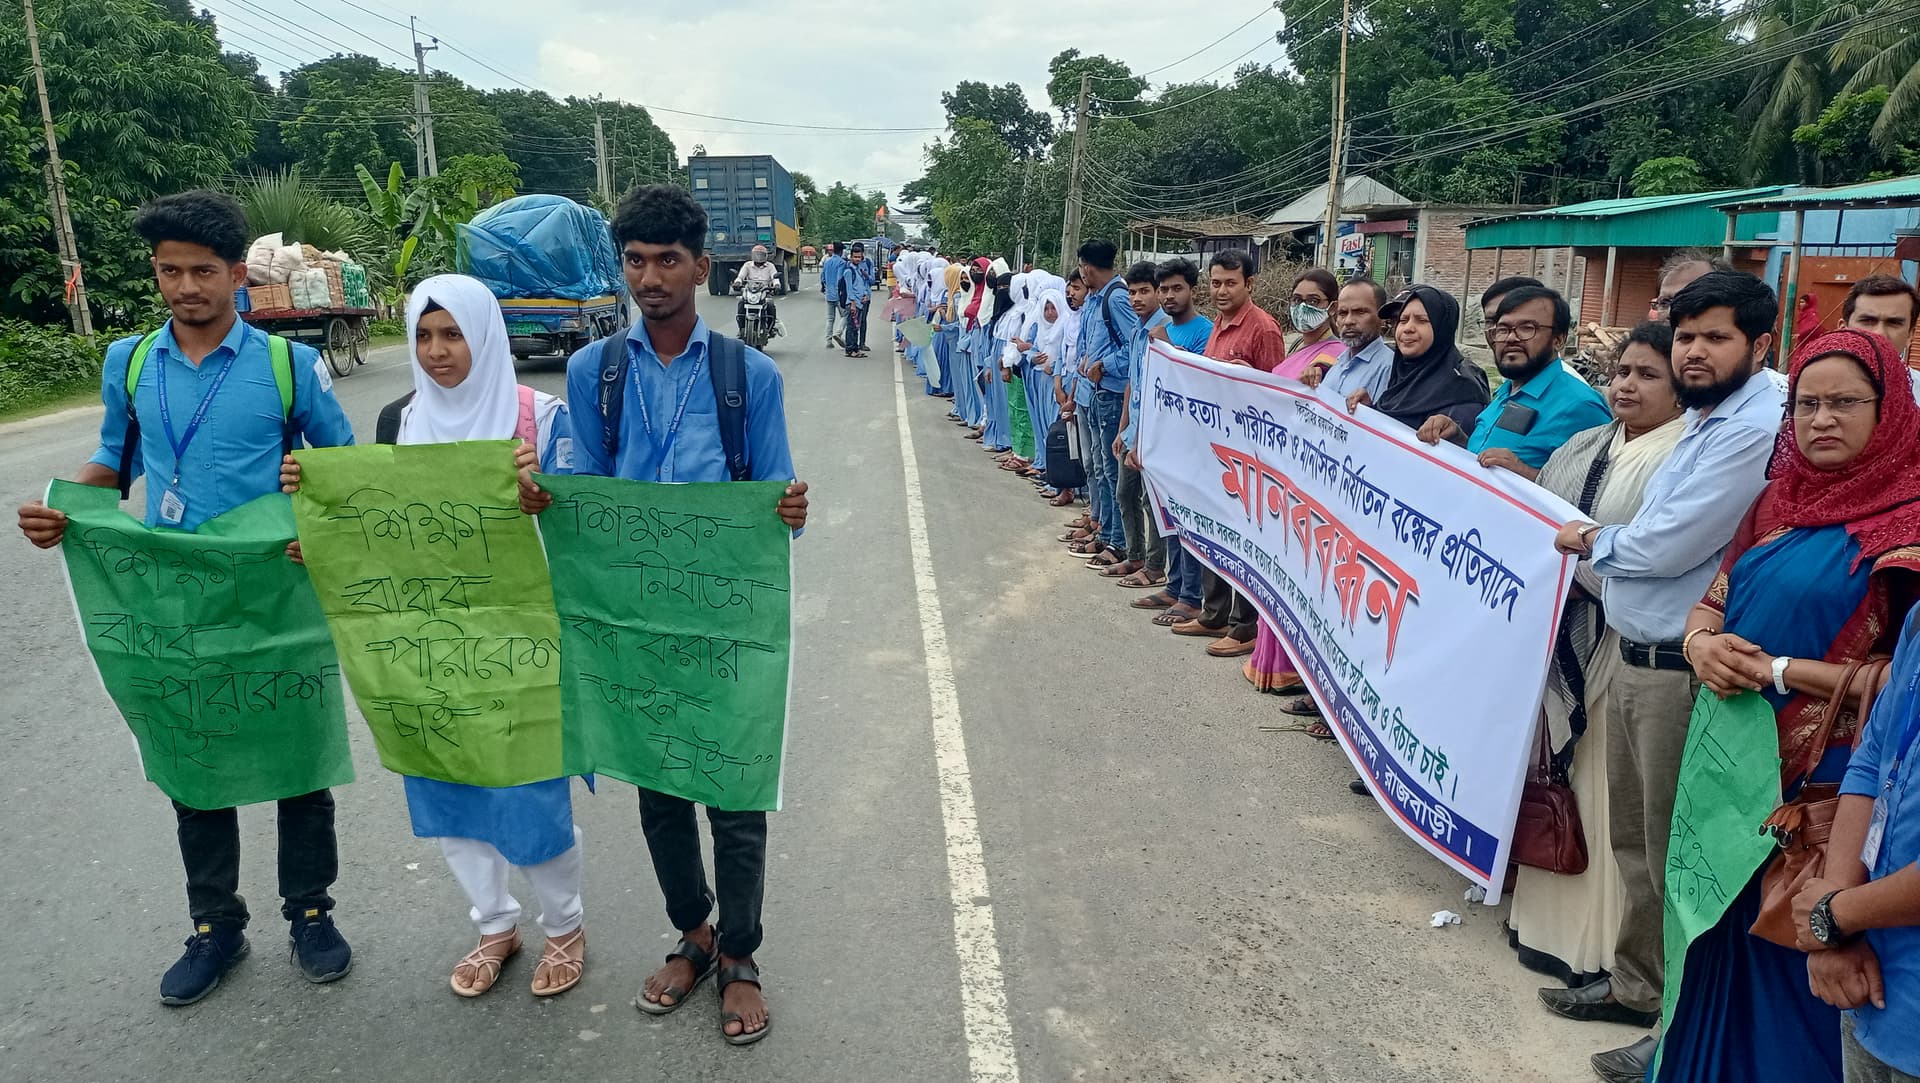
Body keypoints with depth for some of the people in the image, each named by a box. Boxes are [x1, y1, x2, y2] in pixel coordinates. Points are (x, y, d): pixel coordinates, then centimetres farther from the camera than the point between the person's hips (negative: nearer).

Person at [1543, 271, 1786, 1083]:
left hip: (1683, 672, -9)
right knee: (1634, 840, 19)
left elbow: (1668, 545, -20)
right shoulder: (1705, 420, 14)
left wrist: (1591, 542, -3)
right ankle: (1637, 984, 36)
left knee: (1676, 855, 4)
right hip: (1632, 654, 9)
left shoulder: (1758, 428, -18)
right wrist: (1607, 545, -2)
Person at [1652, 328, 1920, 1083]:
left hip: (1823, 779, -6)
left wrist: (1779, 671, -19)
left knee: (1790, 955, 7)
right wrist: (1701, 644, -8)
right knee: (1720, 939, 18)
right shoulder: (1779, 499, 8)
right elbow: (1713, 600, 13)